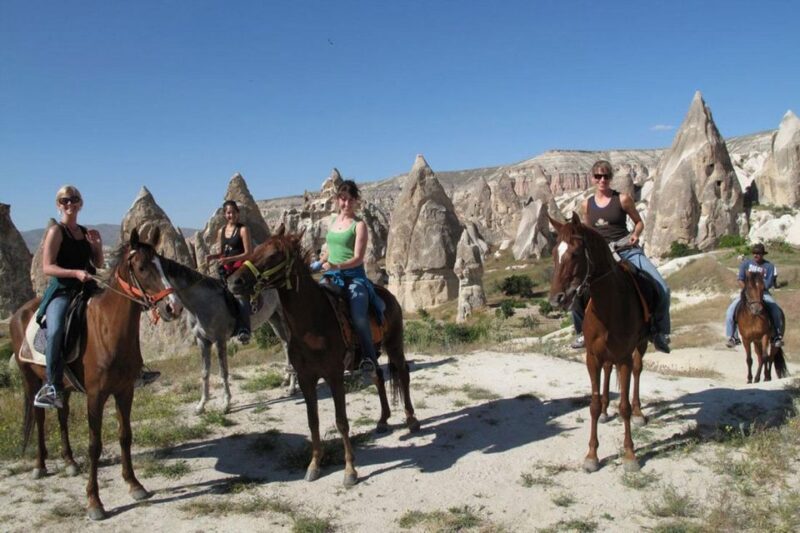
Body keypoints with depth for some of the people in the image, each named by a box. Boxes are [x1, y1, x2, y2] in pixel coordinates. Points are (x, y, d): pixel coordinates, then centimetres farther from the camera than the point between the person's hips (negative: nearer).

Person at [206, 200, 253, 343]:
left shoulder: (243, 230, -4)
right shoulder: (221, 231, 14)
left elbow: (248, 254, -9)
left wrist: (229, 259, -19)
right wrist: (212, 256, 0)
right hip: (226, 270, 7)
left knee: (240, 294, -25)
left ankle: (244, 330, -36)